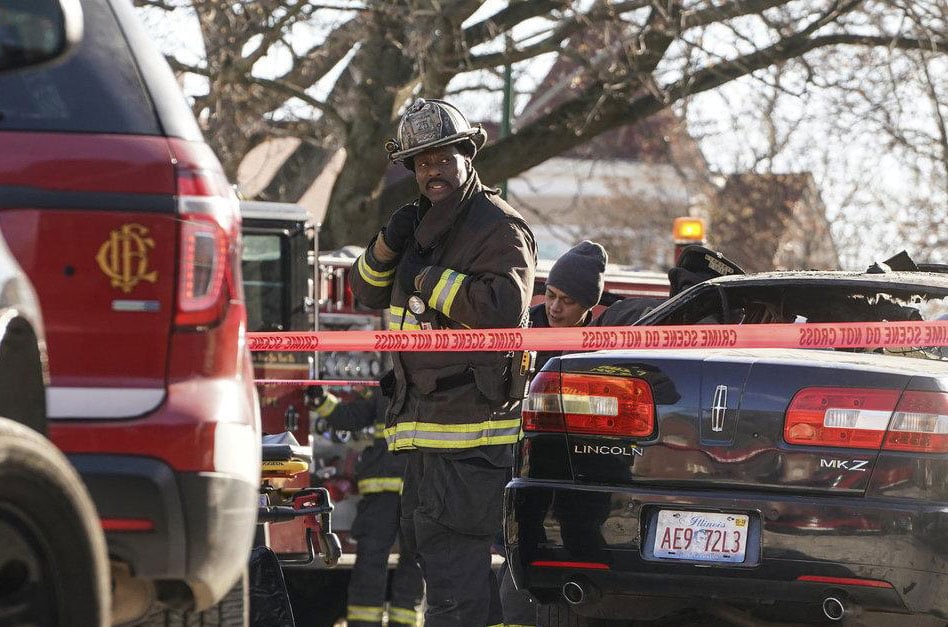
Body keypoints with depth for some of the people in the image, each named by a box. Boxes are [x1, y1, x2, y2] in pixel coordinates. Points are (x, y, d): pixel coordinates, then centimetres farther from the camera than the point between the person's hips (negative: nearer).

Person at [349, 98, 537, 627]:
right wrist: (388, 246, 2)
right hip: (426, 419, 10)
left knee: (452, 550, -14)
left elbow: (505, 306, -24)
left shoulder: (499, 227, -9)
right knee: (424, 538, 15)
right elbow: (370, 292, 22)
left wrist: (431, 278, -15)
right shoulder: (425, 226, 20)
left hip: (472, 421, -10)